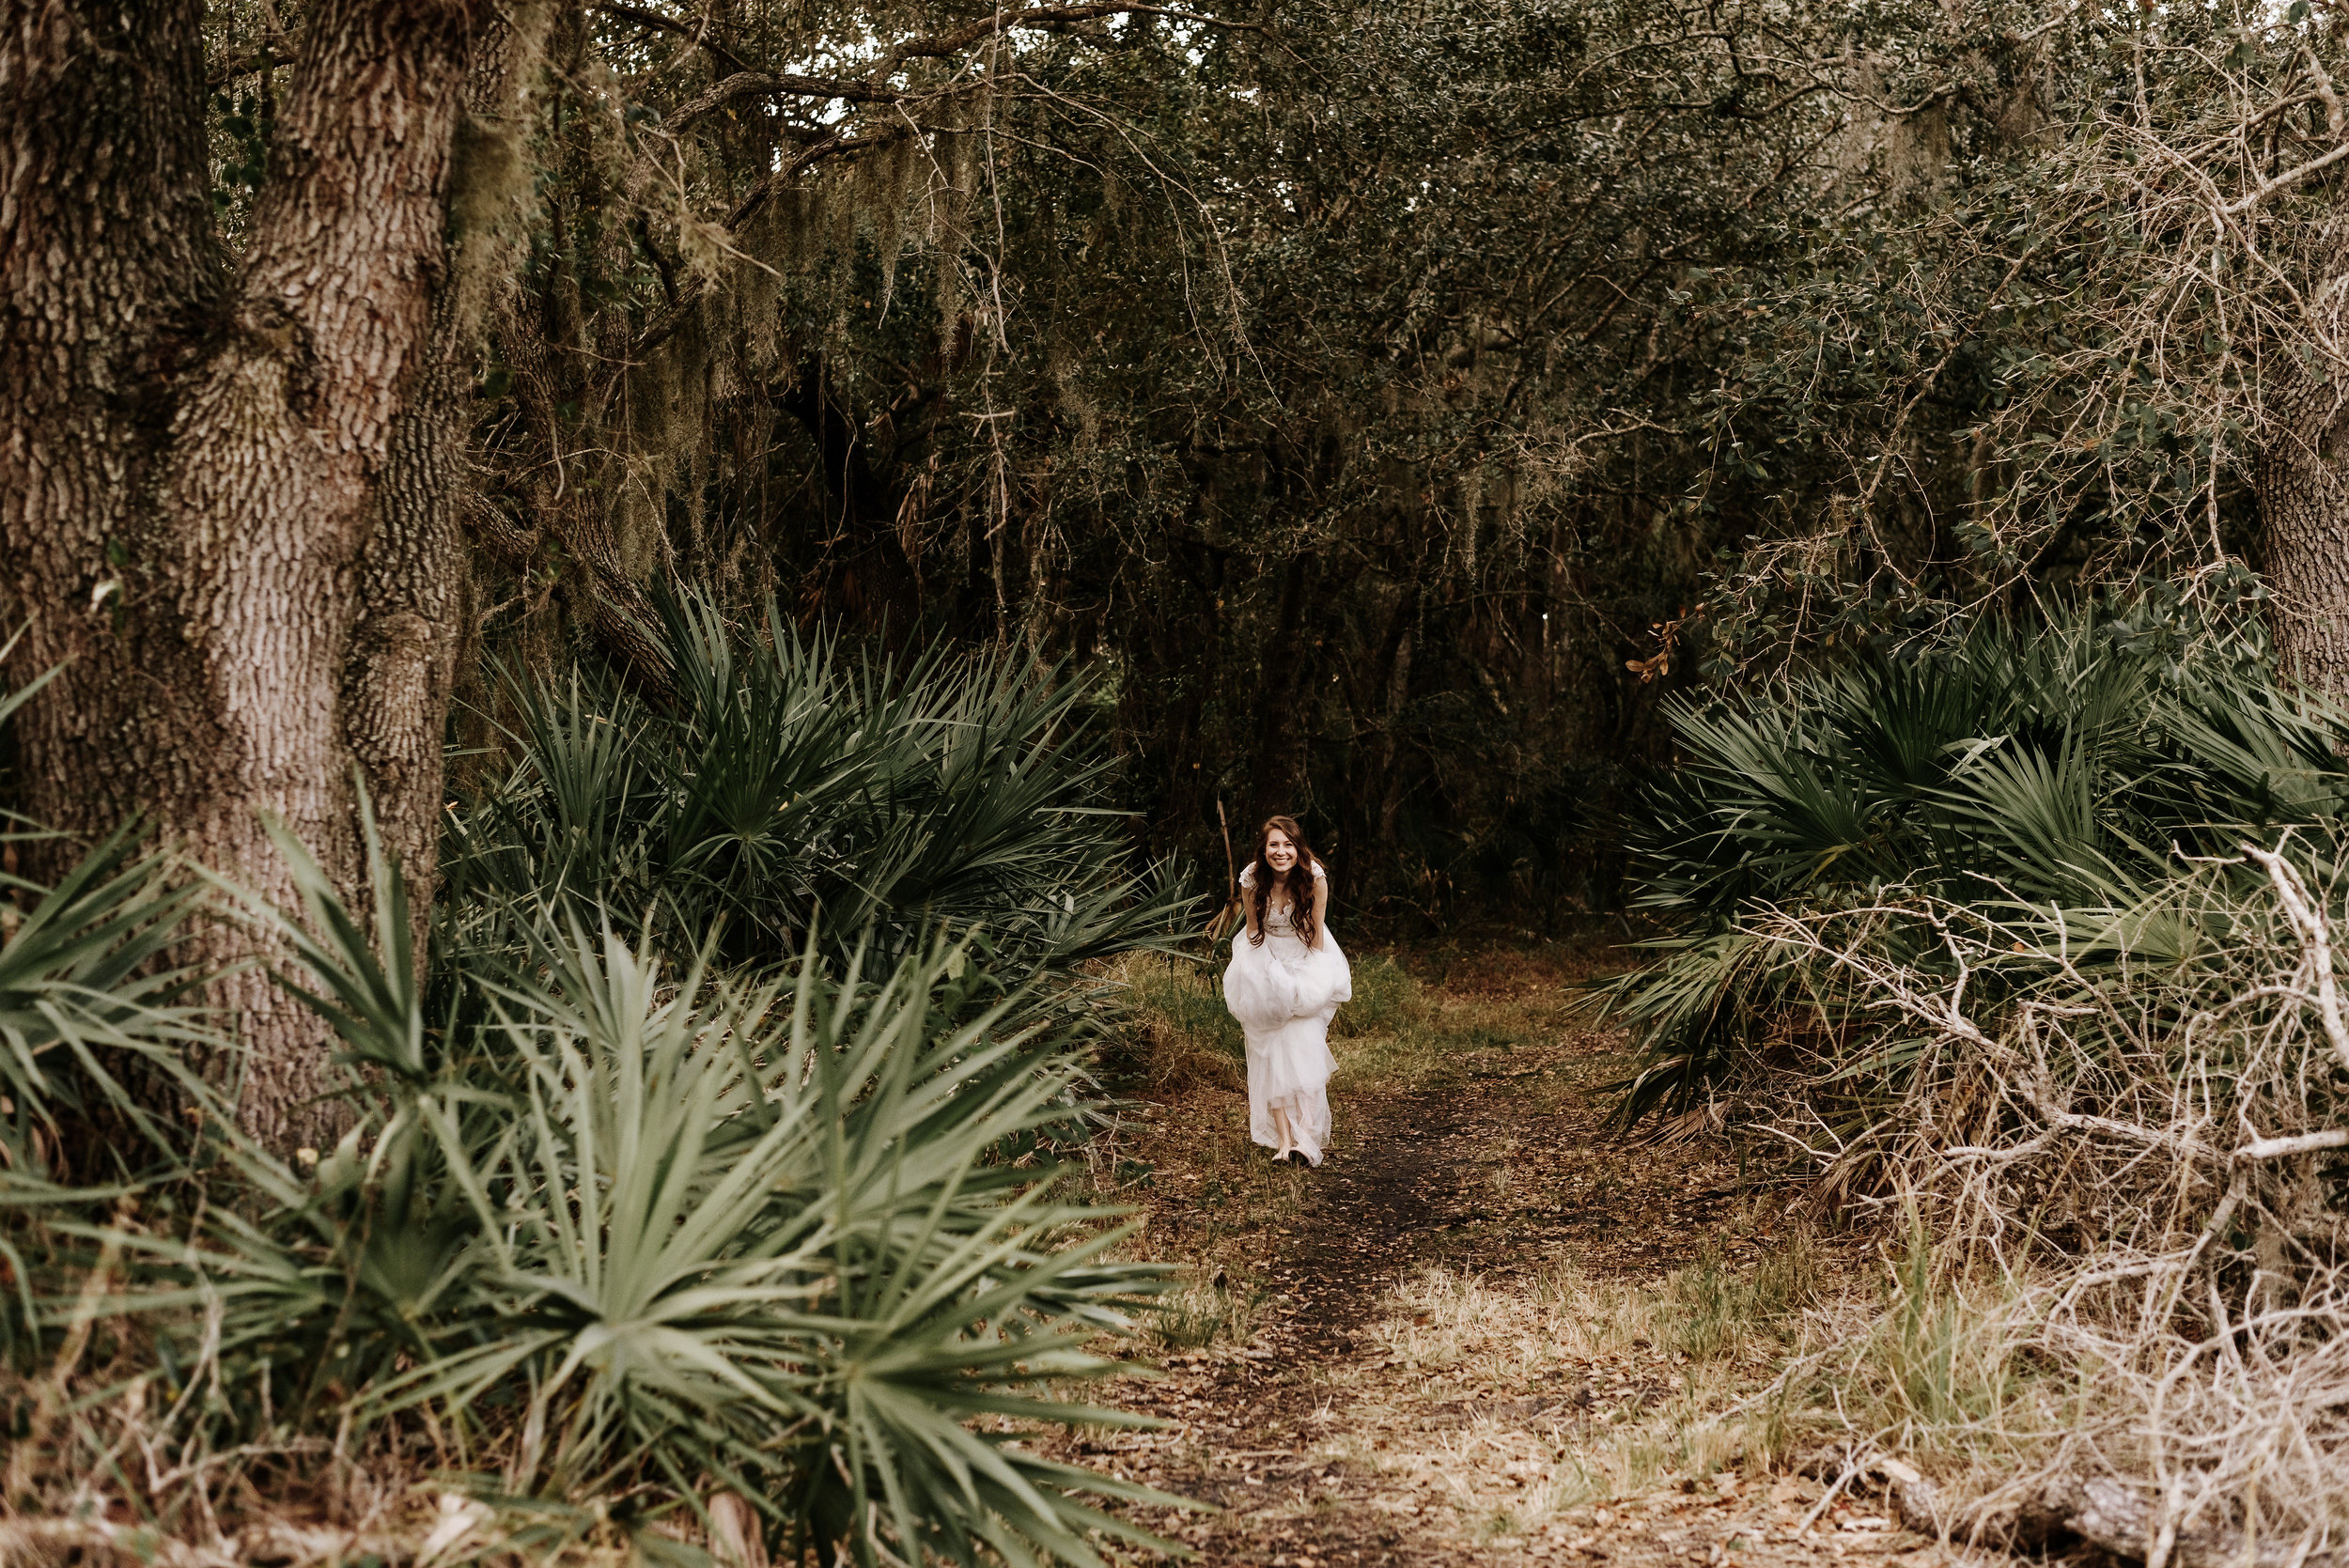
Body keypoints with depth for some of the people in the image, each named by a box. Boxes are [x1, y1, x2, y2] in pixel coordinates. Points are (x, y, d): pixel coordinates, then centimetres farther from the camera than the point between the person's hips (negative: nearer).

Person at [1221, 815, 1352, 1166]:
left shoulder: (1314, 877, -17)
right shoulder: (1251, 880, -14)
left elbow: (1317, 931, -8)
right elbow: (1254, 930, -3)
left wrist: (1313, 978, -10)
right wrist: (1270, 978, -7)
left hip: (1306, 962, -1)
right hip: (1267, 965, 1)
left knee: (1304, 1044, -16)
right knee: (1271, 1049, -8)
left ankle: (1305, 1136, -22)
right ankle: (1283, 1140, -12)